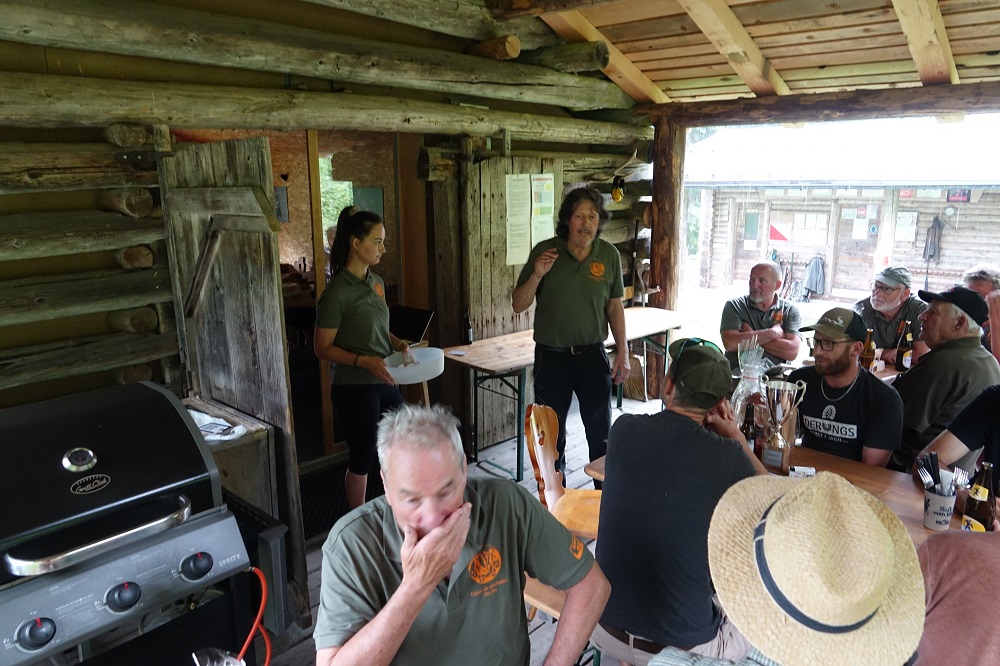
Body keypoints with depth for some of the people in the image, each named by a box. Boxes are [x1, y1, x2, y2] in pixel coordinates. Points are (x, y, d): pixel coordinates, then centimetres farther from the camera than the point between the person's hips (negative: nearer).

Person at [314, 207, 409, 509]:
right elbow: (322, 348, -14)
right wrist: (364, 361, -25)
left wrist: (396, 343, 0)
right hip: (354, 389, -8)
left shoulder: (376, 282, 6)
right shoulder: (337, 293, -17)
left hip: (384, 382, 8)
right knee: (362, 460, 8)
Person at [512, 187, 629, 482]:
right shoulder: (544, 252, -8)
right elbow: (518, 305, -5)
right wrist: (537, 275, -22)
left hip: (593, 355, 1)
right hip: (551, 357, -1)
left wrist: (623, 353, 3)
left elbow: (614, 306, 7)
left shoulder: (609, 255, -3)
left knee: (601, 435, 11)